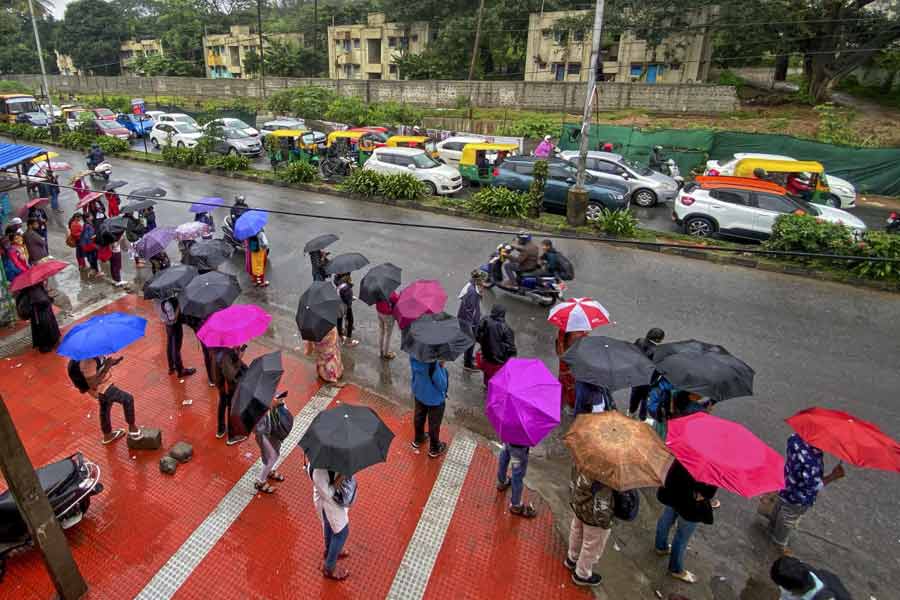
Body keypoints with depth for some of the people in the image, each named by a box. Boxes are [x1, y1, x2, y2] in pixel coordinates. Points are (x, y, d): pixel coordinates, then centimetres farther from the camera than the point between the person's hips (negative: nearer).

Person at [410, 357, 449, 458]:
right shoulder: (434, 364, -41)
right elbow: (442, 385, -29)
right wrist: (441, 367, -21)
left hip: (418, 393, 6)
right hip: (435, 398, -6)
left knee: (419, 417, 29)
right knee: (434, 424, 18)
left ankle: (418, 440, 54)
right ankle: (434, 449, 41)